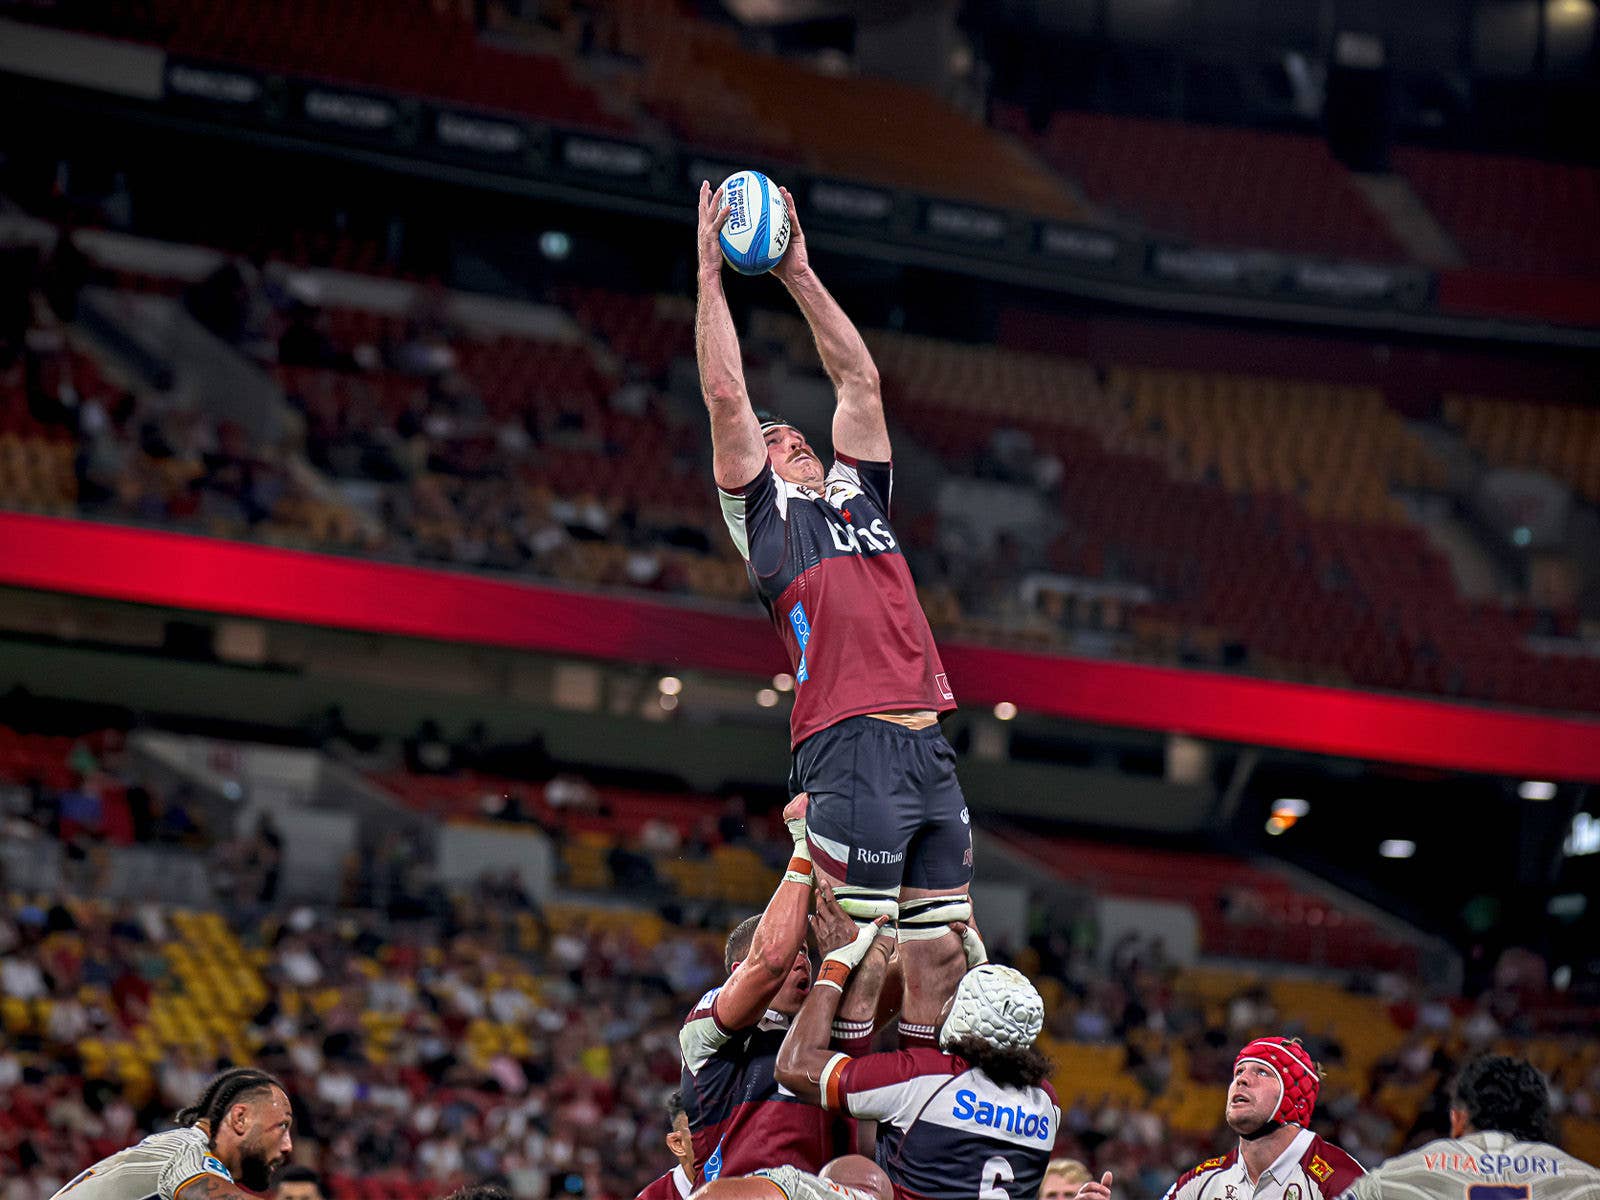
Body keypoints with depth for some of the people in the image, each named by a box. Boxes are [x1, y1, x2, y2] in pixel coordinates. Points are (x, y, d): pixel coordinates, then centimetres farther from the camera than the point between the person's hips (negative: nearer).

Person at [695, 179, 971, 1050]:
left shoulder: (857, 493, 26)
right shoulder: (764, 512, 10)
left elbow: (860, 381, 31)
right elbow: (725, 395, 4)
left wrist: (799, 273, 31)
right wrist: (710, 273, 9)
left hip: (929, 750, 7)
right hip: (851, 749, -7)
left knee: (942, 955, 4)